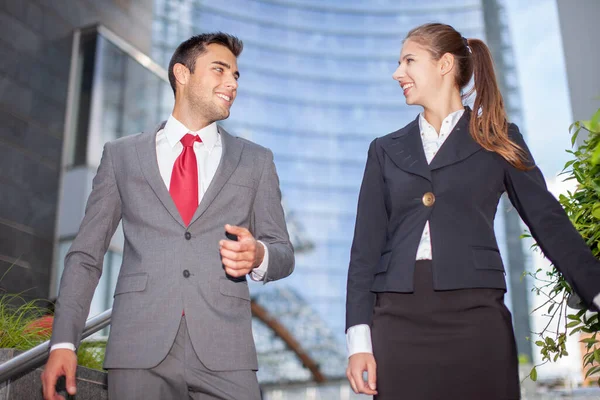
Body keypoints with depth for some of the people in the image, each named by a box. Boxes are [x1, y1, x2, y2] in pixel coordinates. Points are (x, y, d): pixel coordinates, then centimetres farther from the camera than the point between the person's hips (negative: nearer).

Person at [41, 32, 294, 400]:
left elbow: (283, 253, 11)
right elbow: (86, 255, 9)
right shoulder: (121, 155, 11)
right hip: (139, 349, 0)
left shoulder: (256, 161, 12)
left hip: (224, 353, 1)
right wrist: (64, 341, -1)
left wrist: (258, 256, -13)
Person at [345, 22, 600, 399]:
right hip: (398, 318, 2)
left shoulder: (498, 139, 9)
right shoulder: (386, 150, 13)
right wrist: (359, 340, 0)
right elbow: (366, 247, 8)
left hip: (476, 314, -1)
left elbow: (549, 223, 5)